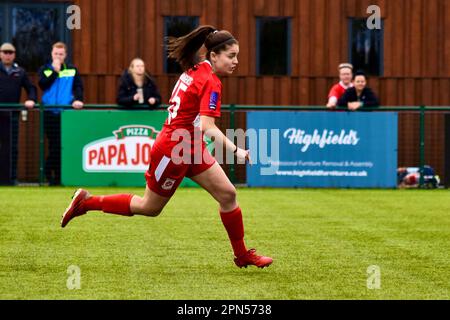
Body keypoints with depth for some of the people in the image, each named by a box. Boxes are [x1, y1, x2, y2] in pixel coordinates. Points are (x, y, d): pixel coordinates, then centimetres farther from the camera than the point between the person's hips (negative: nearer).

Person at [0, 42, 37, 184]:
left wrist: (31, 100, 1)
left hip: (13, 114, 2)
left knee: (13, 147, 2)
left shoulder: (20, 72, 13)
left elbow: (30, 88, 19)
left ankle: (12, 177, 6)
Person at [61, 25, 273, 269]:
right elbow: (208, 127, -31)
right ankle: (87, 202, 19)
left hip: (191, 148, 9)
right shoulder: (211, 82, -22)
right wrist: (236, 150, -36)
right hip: (173, 151, -9)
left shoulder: (195, 71, 5)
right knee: (150, 207, 8)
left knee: (227, 194, 4)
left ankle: (242, 255, 13)